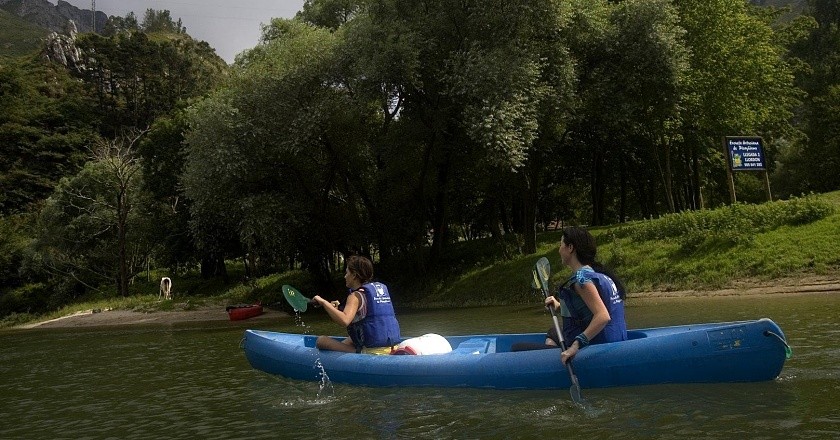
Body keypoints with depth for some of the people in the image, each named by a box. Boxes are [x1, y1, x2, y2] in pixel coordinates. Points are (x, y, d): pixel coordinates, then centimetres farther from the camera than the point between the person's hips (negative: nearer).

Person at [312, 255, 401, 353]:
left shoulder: (356, 296, -12)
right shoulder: (382, 288, 12)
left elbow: (344, 321, -31)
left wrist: (324, 302, -21)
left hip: (372, 350, -9)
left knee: (321, 341, -4)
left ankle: (356, 352, -12)